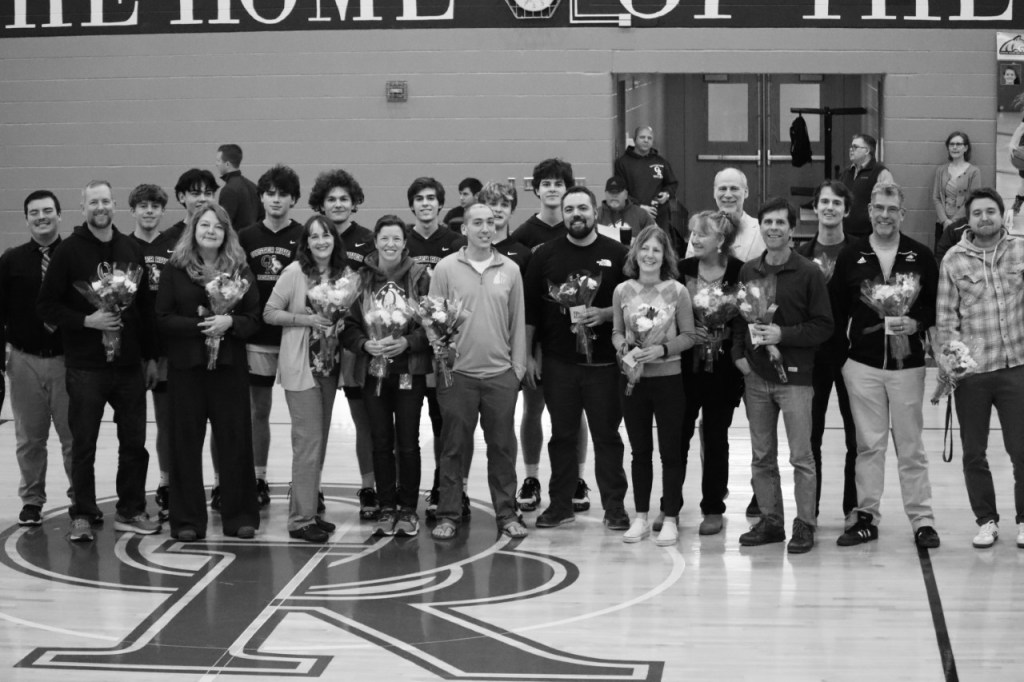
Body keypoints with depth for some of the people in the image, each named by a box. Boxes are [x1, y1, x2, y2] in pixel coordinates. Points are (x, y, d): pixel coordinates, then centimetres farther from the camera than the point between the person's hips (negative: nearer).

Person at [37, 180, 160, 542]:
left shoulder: (131, 250, 8)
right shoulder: (69, 251, -3)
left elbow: (146, 305, 13)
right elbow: (47, 305, -5)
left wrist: (151, 355, 11)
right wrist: (86, 320, -17)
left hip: (129, 364, 4)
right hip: (85, 366, -4)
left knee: (134, 442, 8)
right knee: (83, 445, 2)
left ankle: (131, 511, 19)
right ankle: (82, 515, 11)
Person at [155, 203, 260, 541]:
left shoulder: (240, 270, 7)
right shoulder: (174, 269, 2)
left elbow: (254, 318, 3)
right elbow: (163, 318, -3)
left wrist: (229, 322, -16)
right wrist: (199, 326, -15)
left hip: (230, 364, 1)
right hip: (186, 365, -1)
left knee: (235, 439, 2)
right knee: (186, 441, 0)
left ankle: (239, 516, 11)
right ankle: (187, 520, 7)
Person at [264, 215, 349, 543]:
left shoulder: (341, 273, 5)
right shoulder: (295, 272, -10)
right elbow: (269, 313, -8)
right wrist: (307, 319, -18)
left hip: (329, 365, 6)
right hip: (299, 366, -6)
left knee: (319, 442, 11)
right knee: (308, 441, -7)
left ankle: (308, 509, 21)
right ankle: (301, 519, -1)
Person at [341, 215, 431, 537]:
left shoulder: (419, 276, -1)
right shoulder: (361, 278, 4)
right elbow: (348, 326, 3)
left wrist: (407, 342, -18)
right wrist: (365, 344, -16)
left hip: (410, 370, -2)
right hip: (373, 370, 2)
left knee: (408, 442, 1)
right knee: (381, 442, 5)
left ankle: (408, 509, 11)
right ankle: (386, 509, 13)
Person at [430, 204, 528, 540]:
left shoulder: (510, 270, 6)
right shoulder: (446, 268, -1)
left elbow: (518, 322, 9)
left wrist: (518, 366, 5)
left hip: (501, 373, 2)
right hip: (457, 373, -2)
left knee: (502, 446, 7)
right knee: (454, 446, 4)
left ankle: (506, 513, 16)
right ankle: (448, 515, 12)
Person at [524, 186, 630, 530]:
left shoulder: (617, 254, 3)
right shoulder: (545, 254, 6)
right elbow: (530, 308, 7)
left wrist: (605, 314, -13)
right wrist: (529, 354, 3)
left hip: (604, 360, -1)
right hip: (558, 360, 1)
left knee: (607, 435, 2)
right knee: (562, 435, 8)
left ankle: (615, 506, 8)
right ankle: (560, 504, 15)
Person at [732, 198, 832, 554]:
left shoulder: (808, 273, -5)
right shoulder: (747, 271, 9)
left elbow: (824, 326, -7)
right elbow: (737, 318, 15)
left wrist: (783, 334, -16)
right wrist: (738, 353, 1)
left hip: (794, 377, -5)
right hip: (755, 376, 5)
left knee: (801, 456, -2)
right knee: (762, 456, 10)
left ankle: (805, 524, 6)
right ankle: (770, 520, 19)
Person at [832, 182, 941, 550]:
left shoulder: (921, 256, 1)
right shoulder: (850, 257, 4)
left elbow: (937, 305, 4)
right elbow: (836, 310, 6)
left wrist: (916, 323, -14)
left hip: (907, 363, -1)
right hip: (862, 363, 1)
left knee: (910, 446, 4)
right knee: (868, 444, 6)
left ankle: (922, 520, 9)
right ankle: (866, 516, 13)